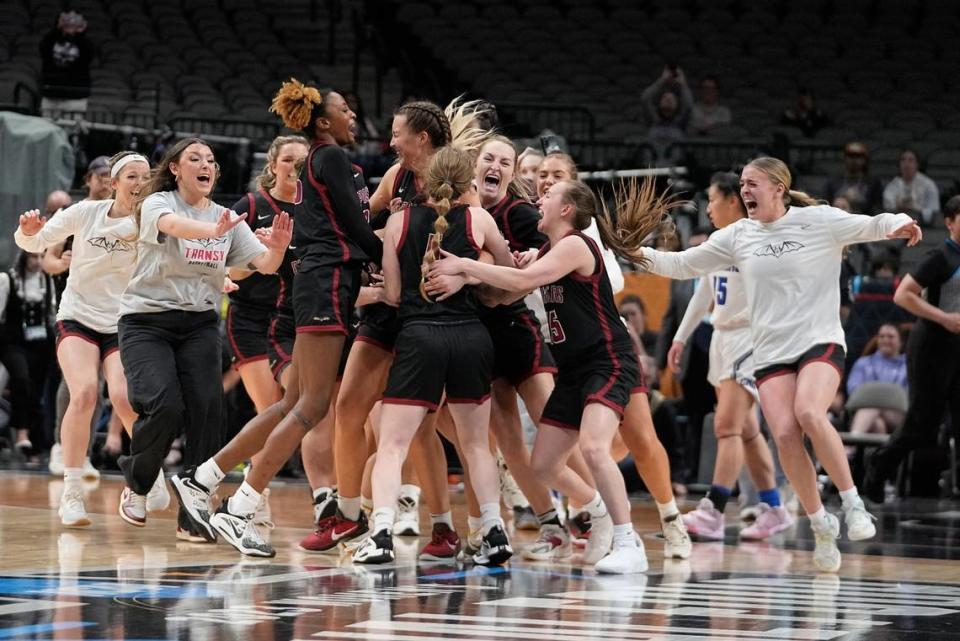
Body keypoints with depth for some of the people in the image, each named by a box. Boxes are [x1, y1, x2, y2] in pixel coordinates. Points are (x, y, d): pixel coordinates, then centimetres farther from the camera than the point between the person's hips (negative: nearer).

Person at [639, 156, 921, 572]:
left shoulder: (817, 221, 0)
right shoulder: (738, 236, 11)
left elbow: (870, 226, -7)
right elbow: (682, 265, 17)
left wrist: (899, 224, -29)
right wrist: (639, 253, 4)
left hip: (820, 342, -4)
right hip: (770, 352, 4)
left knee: (809, 413, -31)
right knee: (785, 435, -17)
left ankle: (852, 502, -15)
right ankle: (820, 524, 0)